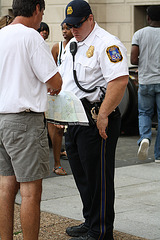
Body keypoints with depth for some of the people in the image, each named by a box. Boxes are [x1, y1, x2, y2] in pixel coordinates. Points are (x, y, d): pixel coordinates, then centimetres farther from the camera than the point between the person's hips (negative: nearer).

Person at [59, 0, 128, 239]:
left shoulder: (107, 44, -14)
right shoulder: (72, 45, 17)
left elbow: (119, 80, -24)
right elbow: (61, 78, 25)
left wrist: (103, 115, -26)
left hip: (97, 120, -9)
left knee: (98, 177, -2)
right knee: (81, 174, 17)